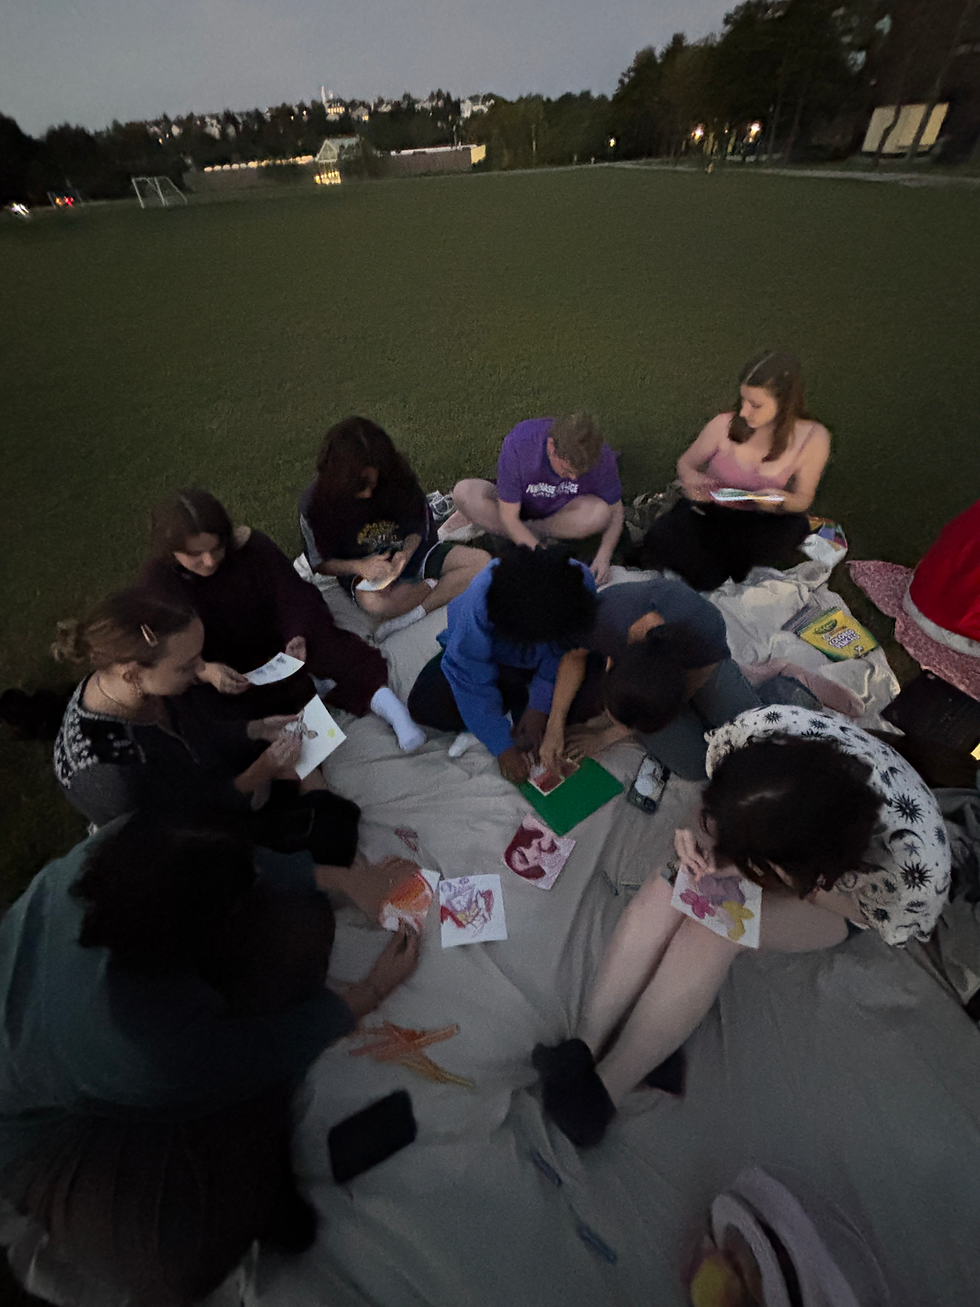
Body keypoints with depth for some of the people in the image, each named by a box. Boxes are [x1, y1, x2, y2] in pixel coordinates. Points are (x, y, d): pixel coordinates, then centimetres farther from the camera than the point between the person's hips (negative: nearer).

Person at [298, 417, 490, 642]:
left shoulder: (397, 477, -14)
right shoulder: (314, 503, -16)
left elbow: (420, 525, 0)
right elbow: (320, 563, -5)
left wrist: (406, 554, -22)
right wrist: (359, 567, -24)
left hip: (412, 551, 3)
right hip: (367, 569, -2)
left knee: (482, 561, -17)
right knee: (373, 602, -40)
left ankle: (413, 615, -25)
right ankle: (434, 585, -11)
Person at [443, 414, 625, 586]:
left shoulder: (601, 457, -27)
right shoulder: (518, 444, -33)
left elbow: (615, 511, -13)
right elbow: (509, 519, -28)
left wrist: (603, 556, -30)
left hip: (563, 512, 3)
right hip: (519, 507, -2)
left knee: (599, 513, -35)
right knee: (464, 493, -29)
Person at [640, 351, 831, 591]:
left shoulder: (813, 438, -12)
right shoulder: (725, 425, -14)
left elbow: (803, 498, 0)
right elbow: (685, 463, 2)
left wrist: (781, 499, -25)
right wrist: (691, 480, -23)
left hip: (757, 523, 2)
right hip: (707, 511, -2)